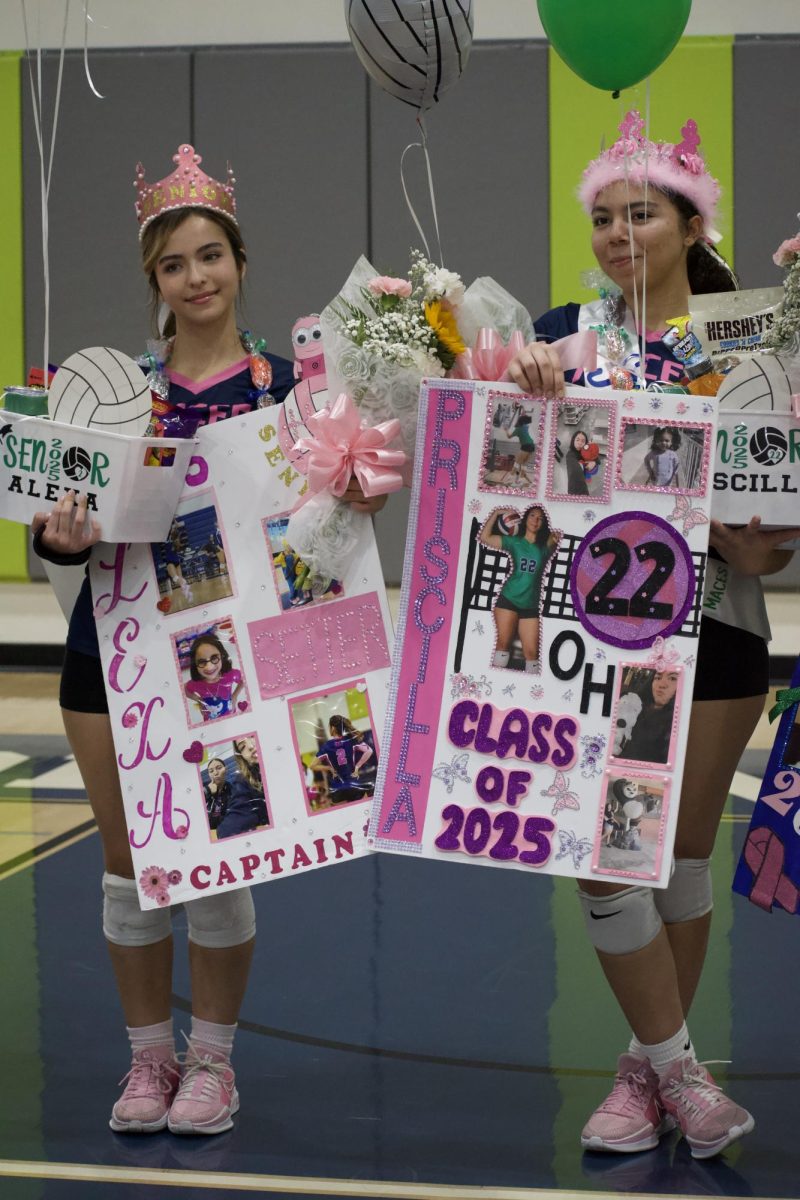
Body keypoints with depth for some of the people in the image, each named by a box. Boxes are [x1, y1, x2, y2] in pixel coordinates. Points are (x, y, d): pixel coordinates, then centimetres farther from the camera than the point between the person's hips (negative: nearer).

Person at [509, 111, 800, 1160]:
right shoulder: (567, 333, 4)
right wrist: (520, 380, -33)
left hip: (714, 620, -1)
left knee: (682, 850, 8)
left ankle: (652, 1066, 23)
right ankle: (673, 1068, 9)